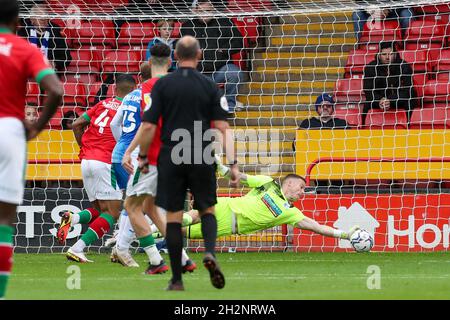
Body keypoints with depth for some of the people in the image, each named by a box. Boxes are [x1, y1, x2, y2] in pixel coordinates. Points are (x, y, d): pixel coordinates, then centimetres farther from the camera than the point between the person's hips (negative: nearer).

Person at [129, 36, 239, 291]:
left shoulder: (163, 85, -1)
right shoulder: (209, 86, 0)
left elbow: (148, 126, -4)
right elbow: (223, 127, -5)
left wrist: (143, 157, 9)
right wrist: (233, 163, -5)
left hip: (171, 159, 0)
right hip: (202, 160, 0)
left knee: (173, 218, 5)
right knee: (207, 210, 16)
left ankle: (177, 280, 5)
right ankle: (210, 252, -13)